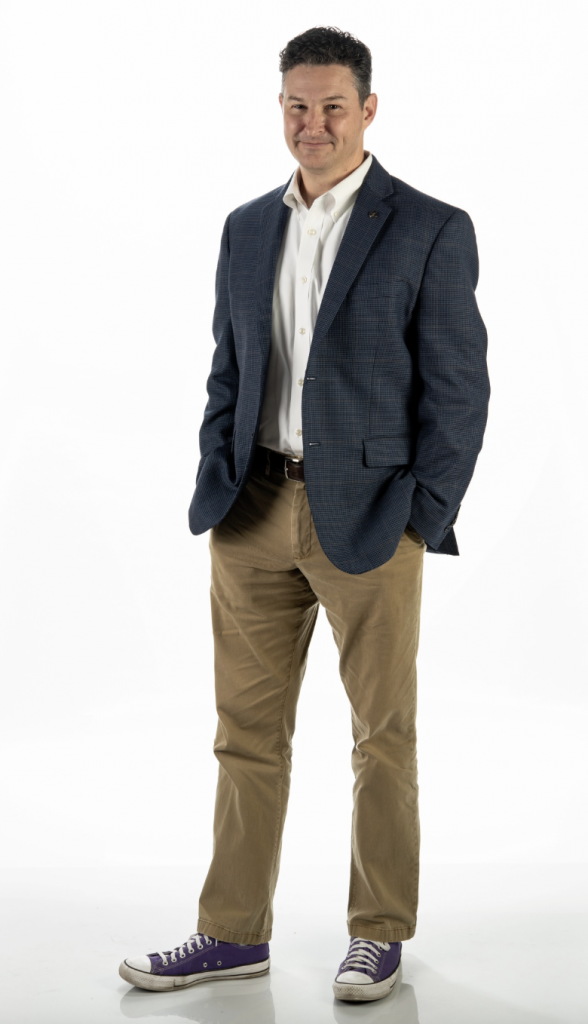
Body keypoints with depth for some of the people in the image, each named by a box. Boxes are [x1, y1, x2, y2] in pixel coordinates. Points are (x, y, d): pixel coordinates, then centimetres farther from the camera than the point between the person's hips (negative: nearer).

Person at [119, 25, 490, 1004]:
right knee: (248, 731, 9)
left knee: (383, 733, 6)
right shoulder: (247, 229, 12)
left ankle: (380, 932, 20)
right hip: (256, 512, 5)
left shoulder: (431, 230, -4)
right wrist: (214, 492, 6)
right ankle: (234, 933, 20)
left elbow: (459, 390, -6)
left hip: (368, 513, -4)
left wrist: (423, 520, -11)